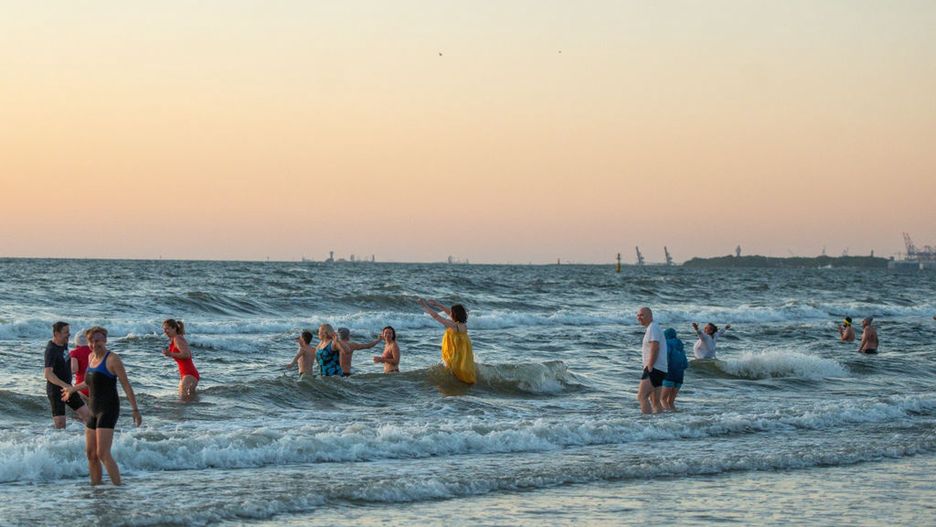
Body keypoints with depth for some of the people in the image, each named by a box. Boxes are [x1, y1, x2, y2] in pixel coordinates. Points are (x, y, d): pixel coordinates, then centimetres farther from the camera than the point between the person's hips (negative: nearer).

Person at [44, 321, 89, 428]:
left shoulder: (64, 344, 6)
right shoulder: (51, 350, -21)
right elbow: (47, 374, -31)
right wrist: (64, 385, -40)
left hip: (67, 386, 8)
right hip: (55, 389, -8)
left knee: (86, 413, 5)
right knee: (60, 425, -10)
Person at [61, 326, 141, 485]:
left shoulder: (112, 359, -11)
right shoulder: (92, 357, 13)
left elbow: (126, 385, -11)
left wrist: (135, 410, -16)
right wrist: (73, 389, 43)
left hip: (108, 409, -8)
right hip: (94, 411, 8)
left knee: (103, 454, -17)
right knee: (91, 454, 7)